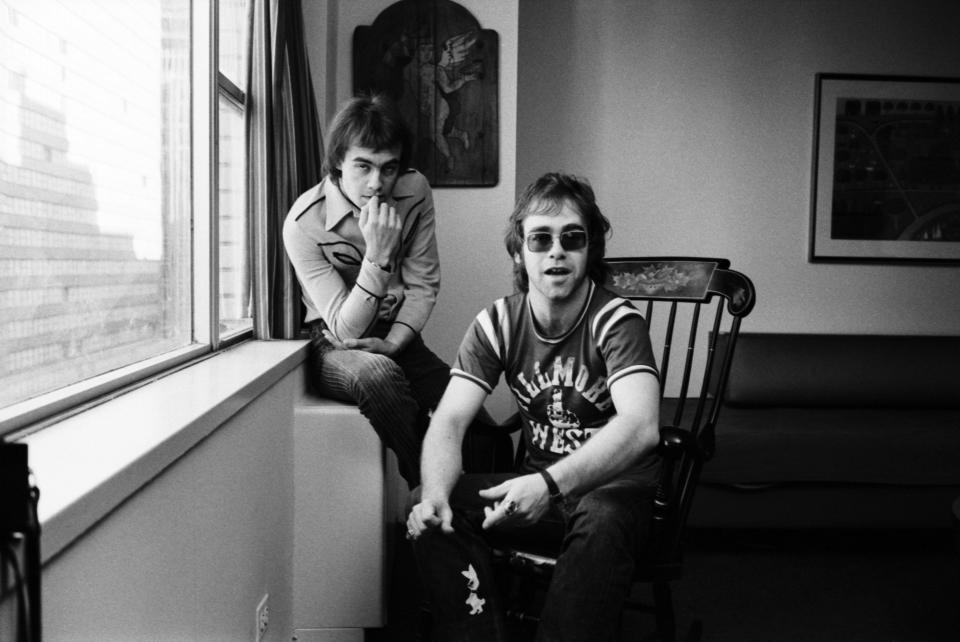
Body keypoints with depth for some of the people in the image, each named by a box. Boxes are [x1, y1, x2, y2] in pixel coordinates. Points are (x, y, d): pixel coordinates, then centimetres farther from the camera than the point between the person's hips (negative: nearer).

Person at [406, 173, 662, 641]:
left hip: (614, 487, -4)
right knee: (429, 511, -17)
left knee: (601, 521, -38)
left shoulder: (616, 323, -16)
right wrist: (435, 493, -32)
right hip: (539, 485, 4)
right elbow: (448, 421, -11)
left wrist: (550, 484, -47)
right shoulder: (497, 324, -3)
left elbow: (640, 427, -33)